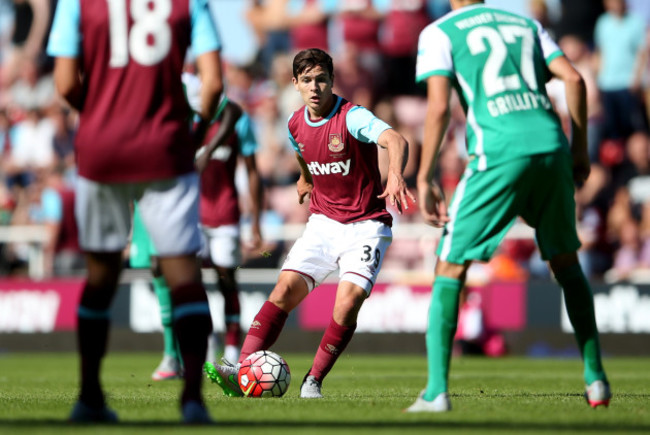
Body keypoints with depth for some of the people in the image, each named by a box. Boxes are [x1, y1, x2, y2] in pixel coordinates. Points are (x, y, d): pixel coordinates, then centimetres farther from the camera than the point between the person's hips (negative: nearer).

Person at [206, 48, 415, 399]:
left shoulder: (352, 117, -19)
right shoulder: (296, 124, 1)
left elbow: (395, 141, -39)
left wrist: (395, 176, -56)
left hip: (365, 225, -5)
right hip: (323, 222, 5)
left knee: (349, 301, -22)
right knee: (285, 289, -14)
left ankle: (313, 381, -6)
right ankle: (241, 373, -21)